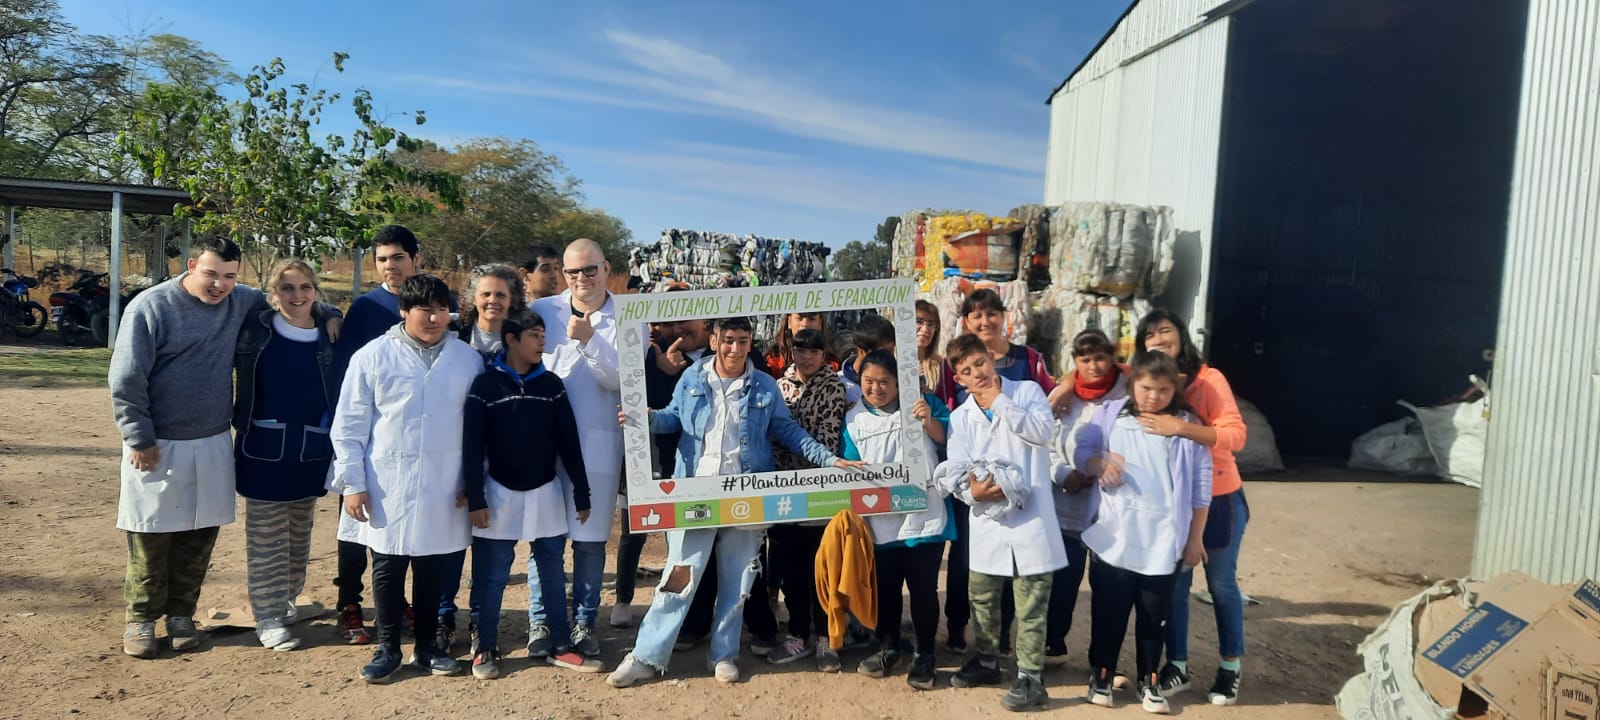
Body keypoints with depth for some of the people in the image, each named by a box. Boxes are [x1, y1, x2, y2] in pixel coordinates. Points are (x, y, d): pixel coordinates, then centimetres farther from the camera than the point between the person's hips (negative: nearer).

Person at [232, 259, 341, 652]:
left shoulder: (329, 334, 0)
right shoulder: (254, 330, -6)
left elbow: (339, 393, 6)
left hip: (312, 451, 3)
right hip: (263, 447, -3)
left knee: (300, 532, 17)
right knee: (265, 537, 4)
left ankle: (286, 597, 36)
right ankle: (268, 616, 14)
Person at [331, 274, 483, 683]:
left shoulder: (468, 359, 3)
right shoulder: (373, 357, -2)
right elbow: (349, 425, 0)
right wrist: (351, 482, -3)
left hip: (444, 488, 2)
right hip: (387, 485, -1)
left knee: (435, 569, 10)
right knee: (388, 568, 8)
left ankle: (427, 646, 27)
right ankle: (387, 648, 24)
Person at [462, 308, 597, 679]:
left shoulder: (552, 384, 1)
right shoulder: (485, 385, -7)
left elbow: (569, 442, 2)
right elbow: (472, 447, -7)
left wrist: (582, 494, 2)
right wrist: (475, 500, -11)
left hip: (546, 493, 3)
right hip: (500, 493, -3)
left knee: (552, 572, 9)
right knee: (492, 576, 6)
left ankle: (561, 646, 19)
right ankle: (486, 647, 20)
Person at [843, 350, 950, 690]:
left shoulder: (922, 402, -3)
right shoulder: (854, 419, 3)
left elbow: (949, 441, -4)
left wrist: (929, 421, -19)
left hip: (924, 516, -2)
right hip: (880, 522, 3)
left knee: (923, 588, 6)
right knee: (885, 588, 16)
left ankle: (924, 655, 23)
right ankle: (888, 647, 36)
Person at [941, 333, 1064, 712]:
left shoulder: (1028, 391, -1)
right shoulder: (960, 417, 8)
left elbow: (1041, 432, -19)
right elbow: (955, 469, 2)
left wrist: (999, 401, -15)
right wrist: (970, 491, -19)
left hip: (1030, 516, -4)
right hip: (987, 518, 5)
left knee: (1031, 602, 0)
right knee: (982, 595, 16)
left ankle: (1030, 677, 10)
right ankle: (987, 660, 36)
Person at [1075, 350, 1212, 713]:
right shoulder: (1109, 414, 1)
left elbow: (1200, 484, 3)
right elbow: (1081, 450, 1)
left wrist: (1195, 537, 3)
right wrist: (1099, 462, -23)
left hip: (1165, 543, 0)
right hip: (1114, 539, 0)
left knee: (1154, 614, 12)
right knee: (1108, 610, 9)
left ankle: (1149, 680, 27)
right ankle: (1101, 673, 25)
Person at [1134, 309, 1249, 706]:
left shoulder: (1209, 379, -13)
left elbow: (1235, 434, -22)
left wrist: (1181, 427, -33)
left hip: (1218, 499, -3)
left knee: (1221, 584, 10)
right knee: (1174, 584, 10)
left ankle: (1230, 669, 26)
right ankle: (1177, 665, 25)